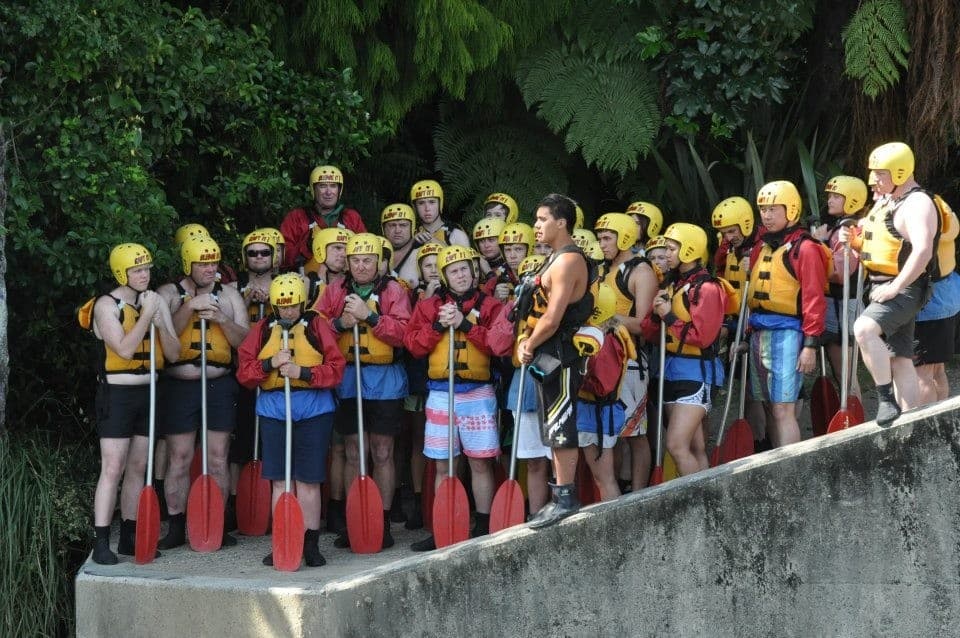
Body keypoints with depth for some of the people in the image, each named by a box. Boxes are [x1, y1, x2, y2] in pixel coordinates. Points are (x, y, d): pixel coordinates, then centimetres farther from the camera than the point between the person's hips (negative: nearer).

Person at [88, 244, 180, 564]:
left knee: (138, 467, 10)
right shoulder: (107, 305, -9)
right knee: (112, 469, -9)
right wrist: (146, 316, -18)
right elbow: (125, 348, -22)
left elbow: (174, 354, 3)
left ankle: (129, 537, 17)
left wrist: (160, 322, -11)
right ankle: (101, 542, -9)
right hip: (117, 394, -6)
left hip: (147, 393, 6)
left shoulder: (156, 302, 8)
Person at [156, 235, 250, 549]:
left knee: (218, 458, 4)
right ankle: (176, 528, 9)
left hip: (220, 385, 2)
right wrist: (190, 308, -19)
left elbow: (245, 340, 2)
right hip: (179, 385, -2)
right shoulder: (169, 293, 3)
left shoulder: (229, 295, 9)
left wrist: (221, 319, -14)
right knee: (179, 459, 1)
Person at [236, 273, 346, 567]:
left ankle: (311, 544, 8)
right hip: (273, 408, 2)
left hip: (313, 408, -2)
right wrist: (270, 364, -14)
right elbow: (243, 372, 3)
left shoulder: (317, 325, 1)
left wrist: (303, 372, -19)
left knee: (308, 480, 1)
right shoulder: (262, 329, 8)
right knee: (279, 480, 5)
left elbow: (336, 368, -7)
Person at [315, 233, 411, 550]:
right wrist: (340, 323, -15)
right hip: (347, 377, 3)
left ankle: (383, 523, 8)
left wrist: (369, 316, -20)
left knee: (382, 452, 2)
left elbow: (403, 331, -13)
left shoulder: (393, 291, 0)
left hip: (385, 379, -3)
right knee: (353, 452, 8)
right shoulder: (335, 292, 9)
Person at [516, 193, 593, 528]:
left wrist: (529, 346, -8)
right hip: (548, 356, 10)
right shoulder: (558, 258, 17)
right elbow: (538, 310, 20)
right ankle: (560, 495, 19)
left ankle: (565, 498, -5)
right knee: (555, 429, 13)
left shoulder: (567, 261, -16)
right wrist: (527, 341, 5)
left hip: (560, 355, -10)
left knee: (560, 428, -8)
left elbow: (552, 318, -21)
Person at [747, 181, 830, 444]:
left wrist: (811, 344, -16)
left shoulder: (804, 248, -6)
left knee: (783, 410, -12)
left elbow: (814, 300, -11)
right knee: (770, 408, 11)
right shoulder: (760, 248, 16)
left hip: (786, 333, -8)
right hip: (759, 332, 8)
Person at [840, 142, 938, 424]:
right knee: (900, 361, 9)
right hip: (881, 288, 10)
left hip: (904, 290, -10)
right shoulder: (884, 201, 17)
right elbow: (872, 242, 28)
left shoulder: (918, 204, -14)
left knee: (864, 328, -31)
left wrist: (895, 288, -28)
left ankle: (886, 400, -25)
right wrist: (853, 239, 5)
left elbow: (923, 251, -26)